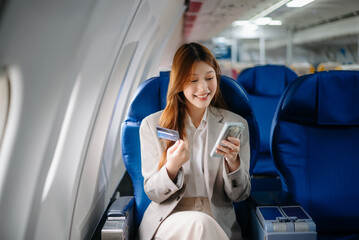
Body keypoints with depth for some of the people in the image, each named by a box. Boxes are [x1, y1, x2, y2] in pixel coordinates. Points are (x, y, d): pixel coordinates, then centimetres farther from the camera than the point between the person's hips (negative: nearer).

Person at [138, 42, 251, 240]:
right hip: (168, 219, -1)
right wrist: (172, 167, -20)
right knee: (199, 223, -33)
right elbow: (153, 193, 2)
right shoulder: (152, 125, 3)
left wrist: (233, 162, -15)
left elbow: (239, 195, 6)